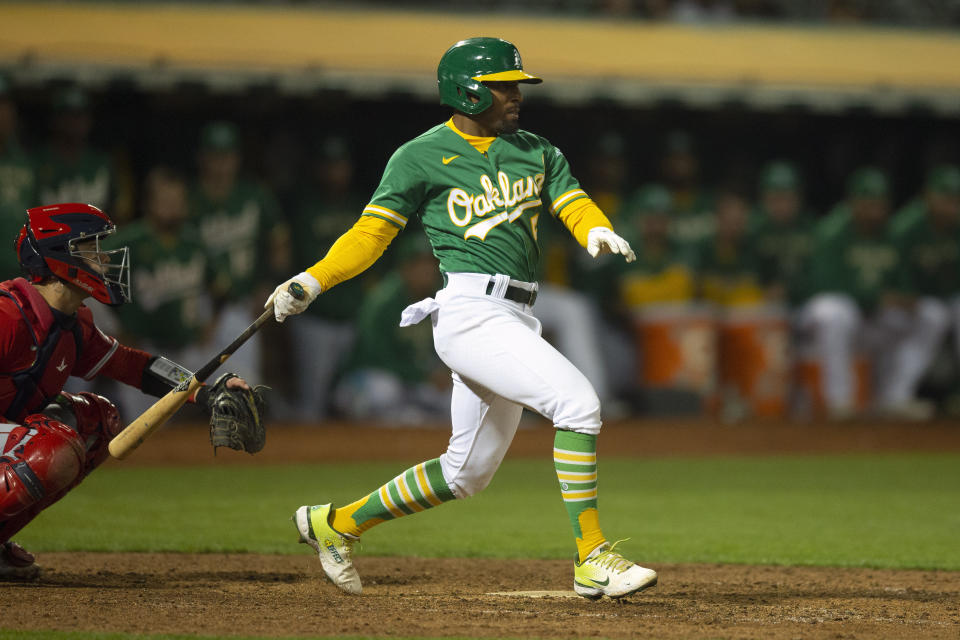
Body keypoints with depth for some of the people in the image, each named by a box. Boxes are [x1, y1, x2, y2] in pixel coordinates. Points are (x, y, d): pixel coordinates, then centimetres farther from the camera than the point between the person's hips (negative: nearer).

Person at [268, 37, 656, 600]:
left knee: (467, 472, 14)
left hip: (516, 321, 8)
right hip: (469, 314, -7)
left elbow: (575, 205, 7)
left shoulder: (536, 151, 17)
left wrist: (599, 232, -17)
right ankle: (592, 561, -18)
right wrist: (313, 280, -14)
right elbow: (371, 234, 0)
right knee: (578, 401, -22)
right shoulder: (421, 157, 0)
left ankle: (338, 523, 30)